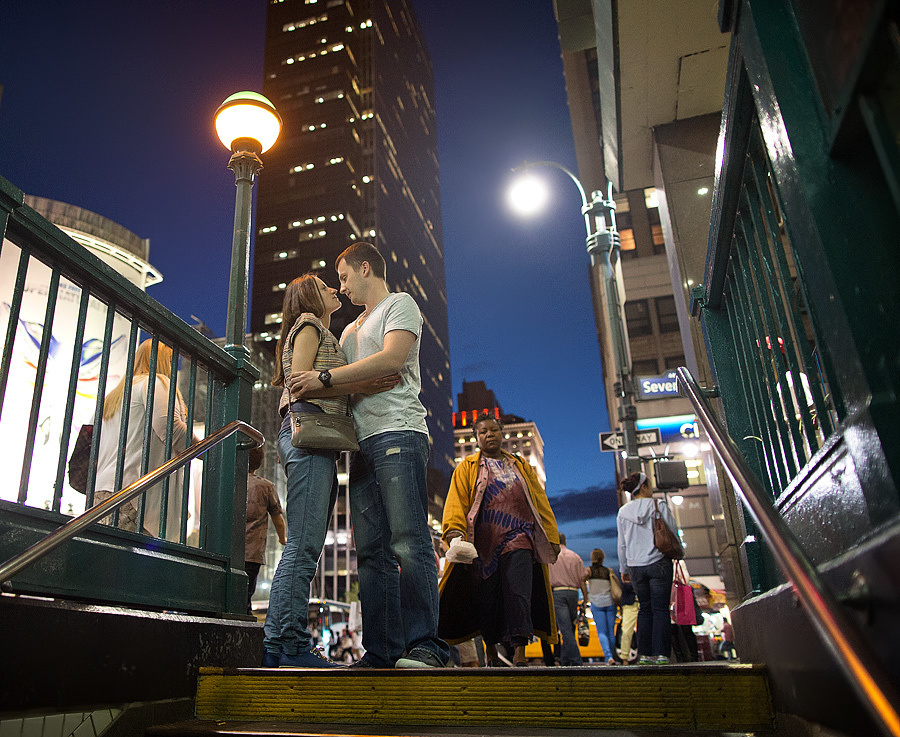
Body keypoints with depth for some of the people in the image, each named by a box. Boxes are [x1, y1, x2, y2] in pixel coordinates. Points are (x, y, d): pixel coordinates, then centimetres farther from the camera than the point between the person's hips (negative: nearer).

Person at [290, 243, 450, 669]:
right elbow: (342, 386, 29)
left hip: (397, 431, -8)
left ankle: (425, 644, -15)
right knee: (371, 551, 1)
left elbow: (392, 359, -11)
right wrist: (302, 385, 11)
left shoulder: (399, 304, 8)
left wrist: (324, 378, -11)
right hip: (363, 442, 8)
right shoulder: (350, 331, 32)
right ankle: (383, 652, 3)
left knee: (408, 542, -16)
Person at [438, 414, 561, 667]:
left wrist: (552, 536, 12)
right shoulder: (467, 468, 13)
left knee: (518, 592, -14)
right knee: (487, 596, 2)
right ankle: (491, 650, 21)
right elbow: (456, 502, 1)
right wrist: (454, 532, -16)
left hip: (517, 538, 1)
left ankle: (519, 654, -17)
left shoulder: (522, 467, 21)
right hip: (483, 541, -1)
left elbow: (540, 502, 19)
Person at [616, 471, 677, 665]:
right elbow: (673, 533, -3)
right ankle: (661, 653, 0)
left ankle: (644, 654, 8)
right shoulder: (660, 506, -5)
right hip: (659, 563, -3)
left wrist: (624, 569, 15)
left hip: (636, 566, 3)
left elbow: (622, 544, 8)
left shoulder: (623, 512, 4)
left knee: (645, 609, 11)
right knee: (660, 609, 2)